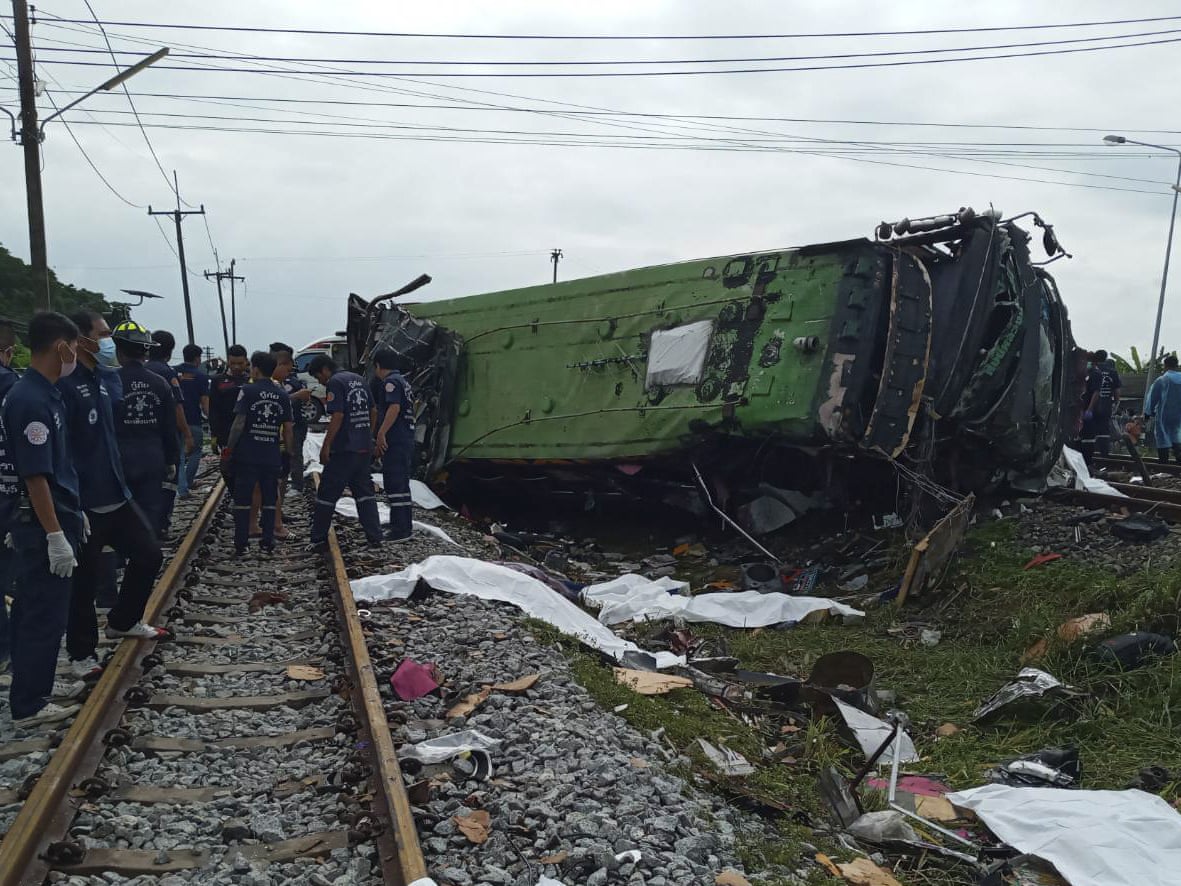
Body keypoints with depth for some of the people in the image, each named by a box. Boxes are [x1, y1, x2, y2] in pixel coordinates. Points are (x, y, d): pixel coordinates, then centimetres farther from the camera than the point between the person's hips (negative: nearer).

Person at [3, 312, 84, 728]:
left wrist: (74, 512, 23)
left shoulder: (45, 393, 9)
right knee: (44, 617, 0)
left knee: (33, 614, 17)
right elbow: (34, 475, -23)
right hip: (42, 527, -10)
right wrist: (55, 535, -21)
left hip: (55, 519, 10)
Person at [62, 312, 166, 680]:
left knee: (149, 554, 16)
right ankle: (82, 652, 22)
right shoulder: (65, 385, -18)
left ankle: (123, 621, 36)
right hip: (85, 505, -9)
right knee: (85, 579, 5)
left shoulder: (99, 380, 11)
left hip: (116, 495, 9)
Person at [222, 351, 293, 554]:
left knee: (242, 500, 5)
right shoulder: (282, 395, 5)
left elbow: (239, 424, -12)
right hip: (272, 457, 3)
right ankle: (268, 542, 13)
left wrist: (228, 450, -5)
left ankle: (241, 544, 7)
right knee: (269, 501, 11)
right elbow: (287, 429, 5)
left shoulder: (248, 391, -6)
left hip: (247, 456, -3)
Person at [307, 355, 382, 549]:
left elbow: (337, 416, -18)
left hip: (343, 448, -8)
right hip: (364, 447, 8)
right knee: (364, 491, 13)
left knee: (327, 493, 1)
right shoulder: (358, 379, 15)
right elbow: (372, 411, 17)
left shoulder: (335, 382, -9)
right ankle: (375, 535, 10)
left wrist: (326, 446, -15)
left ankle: (319, 538, 5)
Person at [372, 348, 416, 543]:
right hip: (407, 440, 10)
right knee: (402, 484, 15)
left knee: (394, 485, -8)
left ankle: (400, 529, -9)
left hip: (395, 441, -10)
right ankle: (405, 526, 20)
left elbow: (394, 407, -24)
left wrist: (381, 433, -26)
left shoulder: (391, 381, -9)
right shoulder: (404, 381, 20)